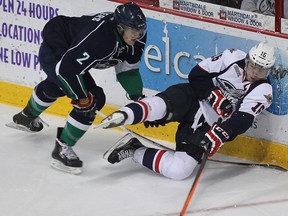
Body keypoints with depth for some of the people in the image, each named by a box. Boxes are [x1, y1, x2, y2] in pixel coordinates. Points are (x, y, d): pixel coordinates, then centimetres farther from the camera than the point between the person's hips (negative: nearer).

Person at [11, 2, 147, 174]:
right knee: (92, 100, -22)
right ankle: (62, 149, -8)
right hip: (54, 51, -9)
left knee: (56, 86, 37)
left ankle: (28, 116, 69)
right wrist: (82, 97, -28)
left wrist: (138, 97, -9)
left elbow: (128, 69, -2)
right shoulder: (97, 36, -42)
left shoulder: (136, 37, -18)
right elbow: (66, 68, -38)